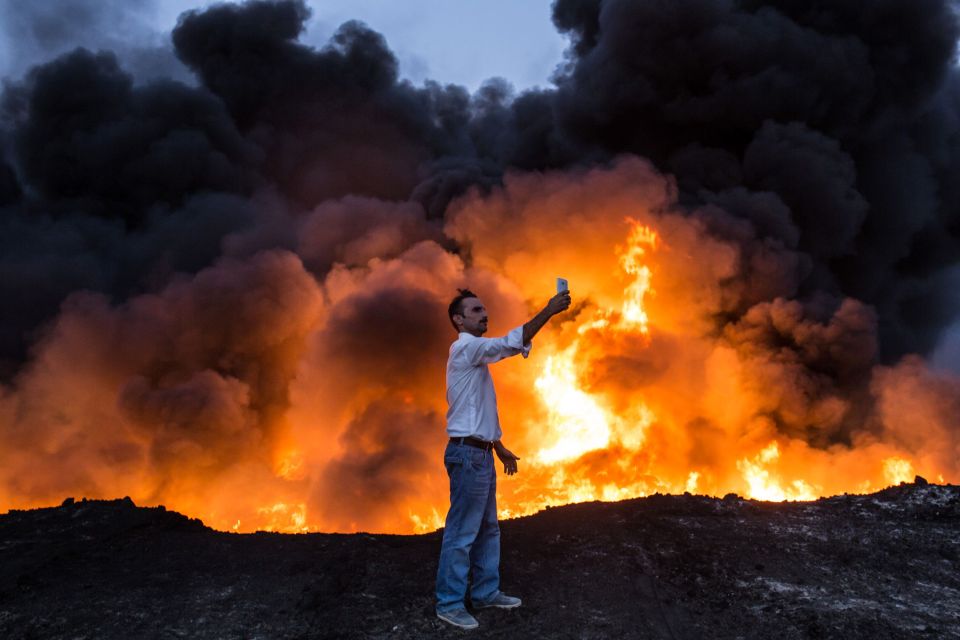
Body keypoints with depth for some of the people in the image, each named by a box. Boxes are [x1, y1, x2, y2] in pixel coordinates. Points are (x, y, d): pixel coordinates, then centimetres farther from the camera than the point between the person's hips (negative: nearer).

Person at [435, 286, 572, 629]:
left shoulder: (475, 354, 19)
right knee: (462, 532, -4)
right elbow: (510, 344, -27)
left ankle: (486, 592, 26)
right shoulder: (465, 348, -12)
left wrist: (500, 449, 22)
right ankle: (449, 603, 4)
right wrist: (549, 311, -26)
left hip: (481, 453, 10)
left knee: (487, 529, 16)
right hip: (468, 453, -10)